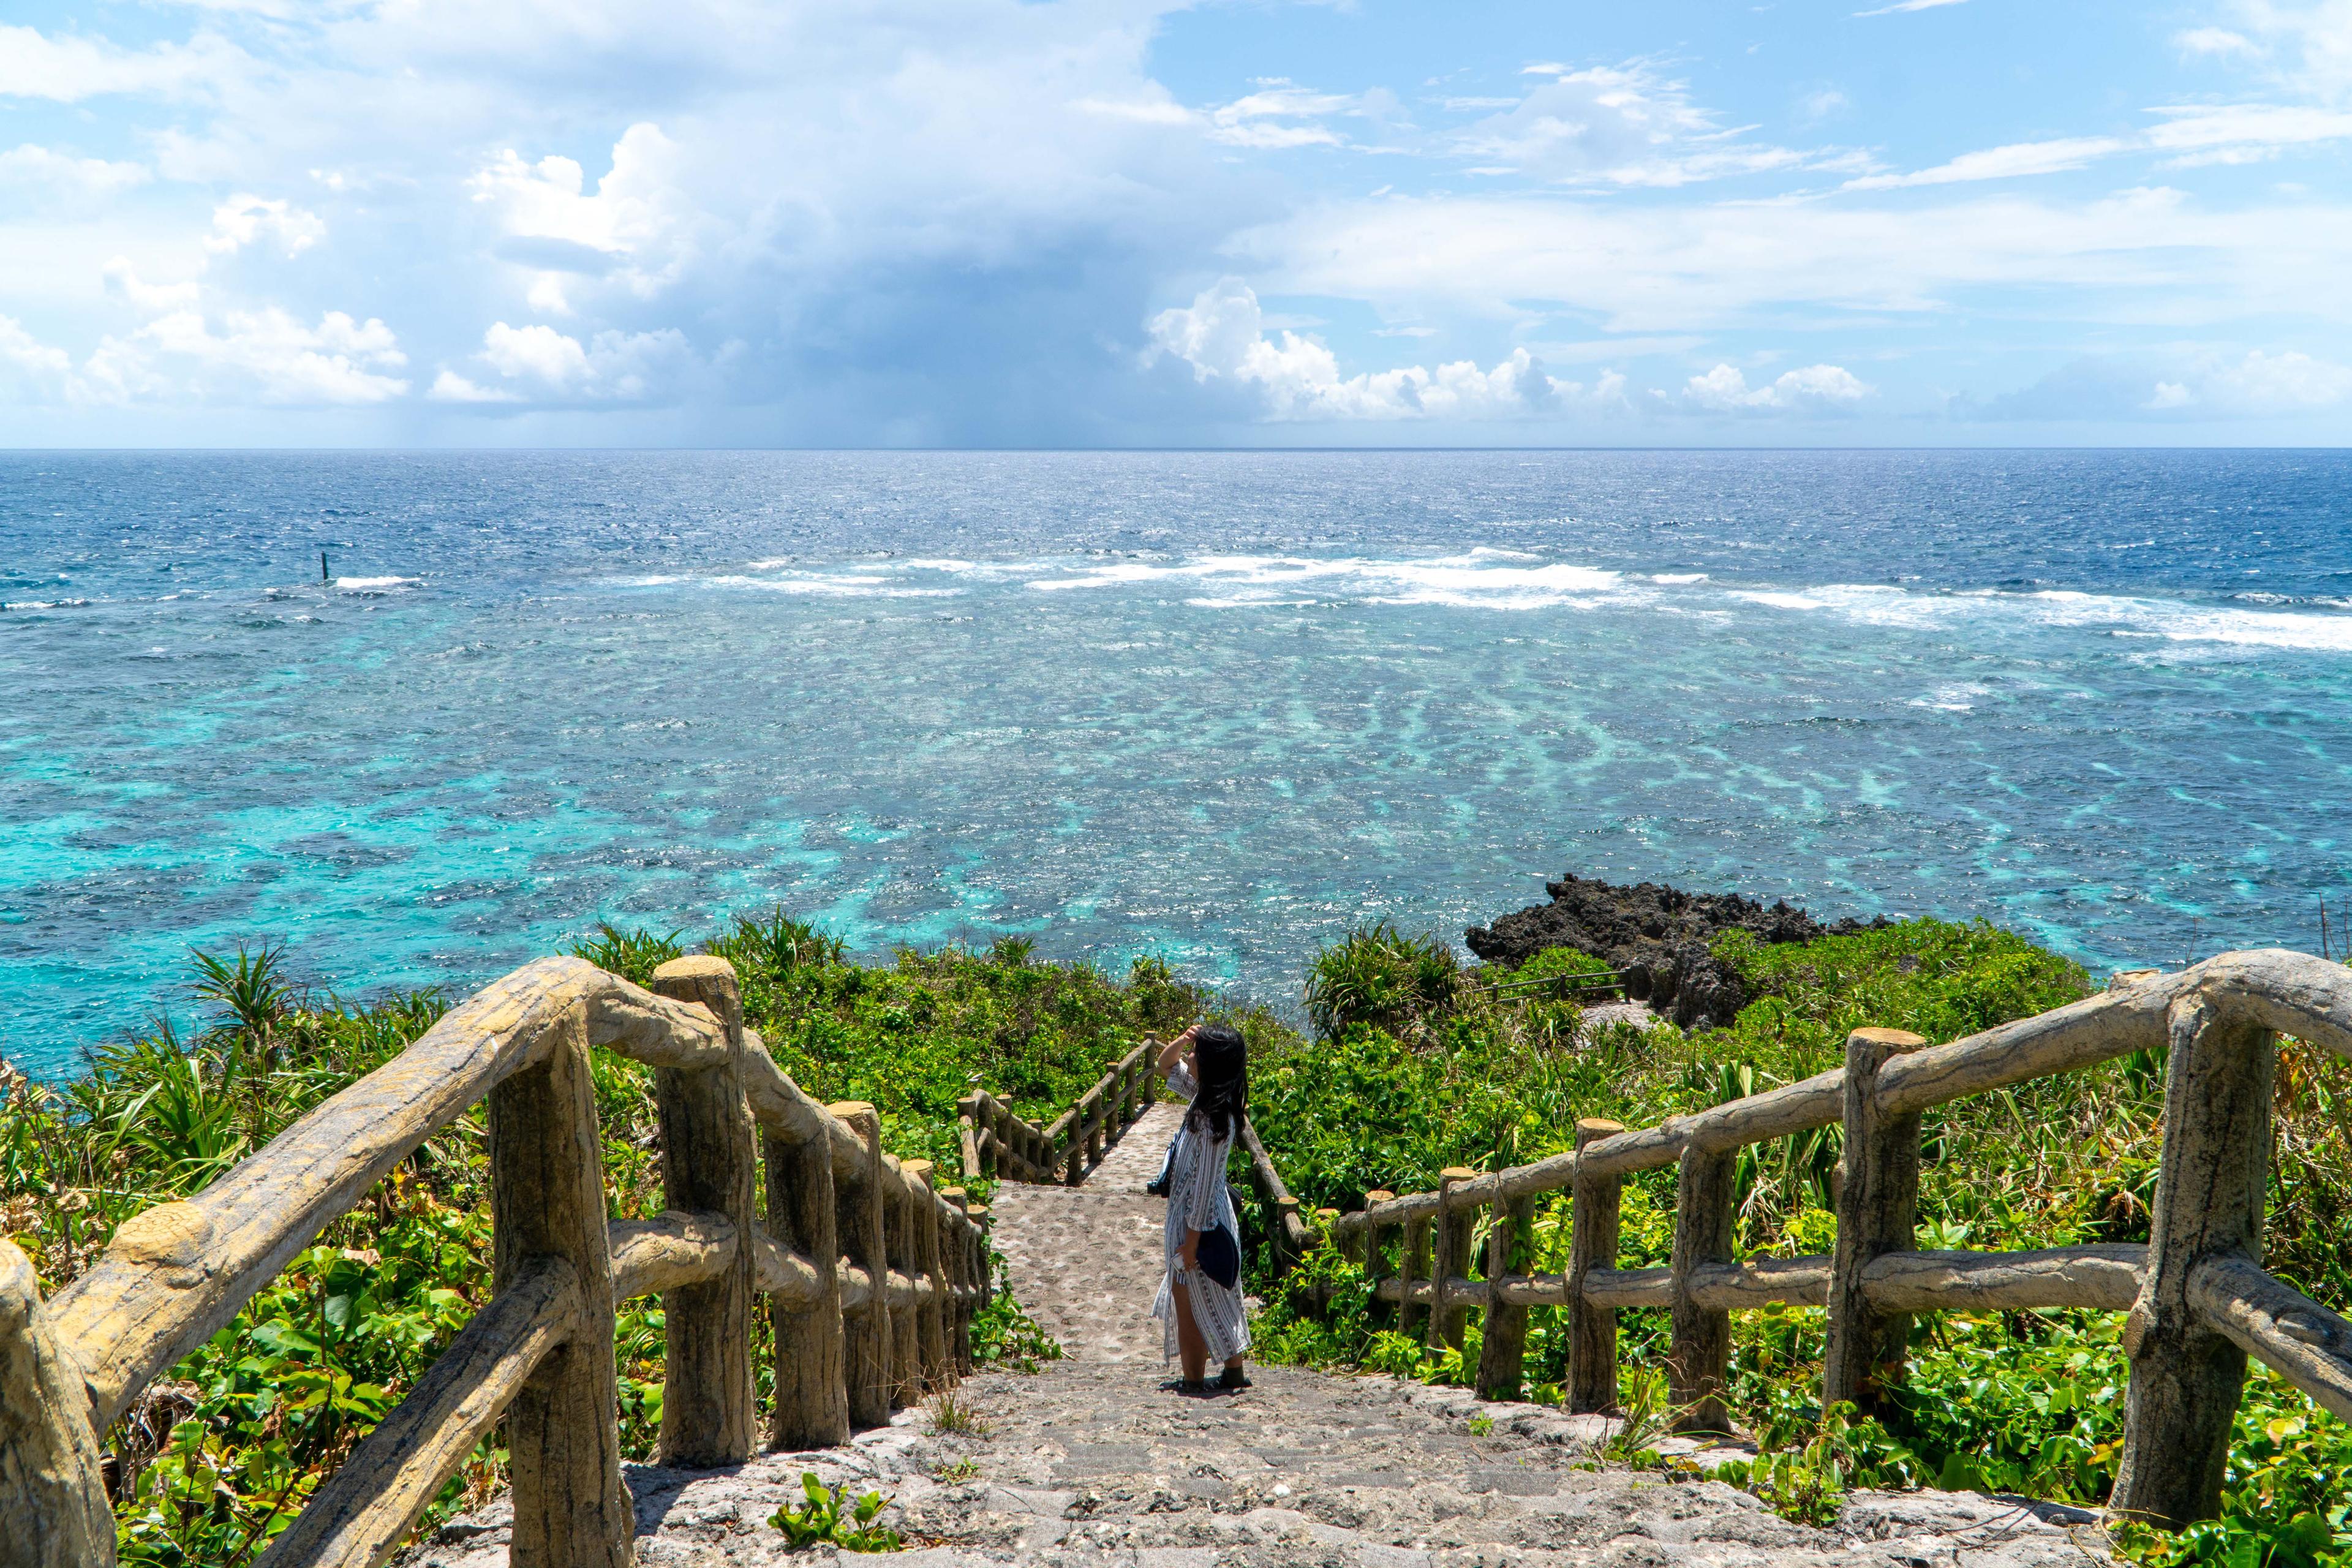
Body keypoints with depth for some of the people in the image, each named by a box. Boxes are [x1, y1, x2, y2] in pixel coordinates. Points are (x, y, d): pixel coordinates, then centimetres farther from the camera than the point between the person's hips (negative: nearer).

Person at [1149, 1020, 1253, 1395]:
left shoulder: (1212, 1120, -27)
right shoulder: (1207, 1096, -2)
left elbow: (1204, 1184, -24)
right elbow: (1166, 1064, 13)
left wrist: (1191, 1240, -19)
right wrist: (1181, 1041, -8)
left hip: (1197, 1221, -9)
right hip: (1216, 1215, 9)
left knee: (1189, 1305, 6)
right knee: (1219, 1297, 21)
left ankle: (1194, 1383, 19)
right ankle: (1234, 1374, 33)